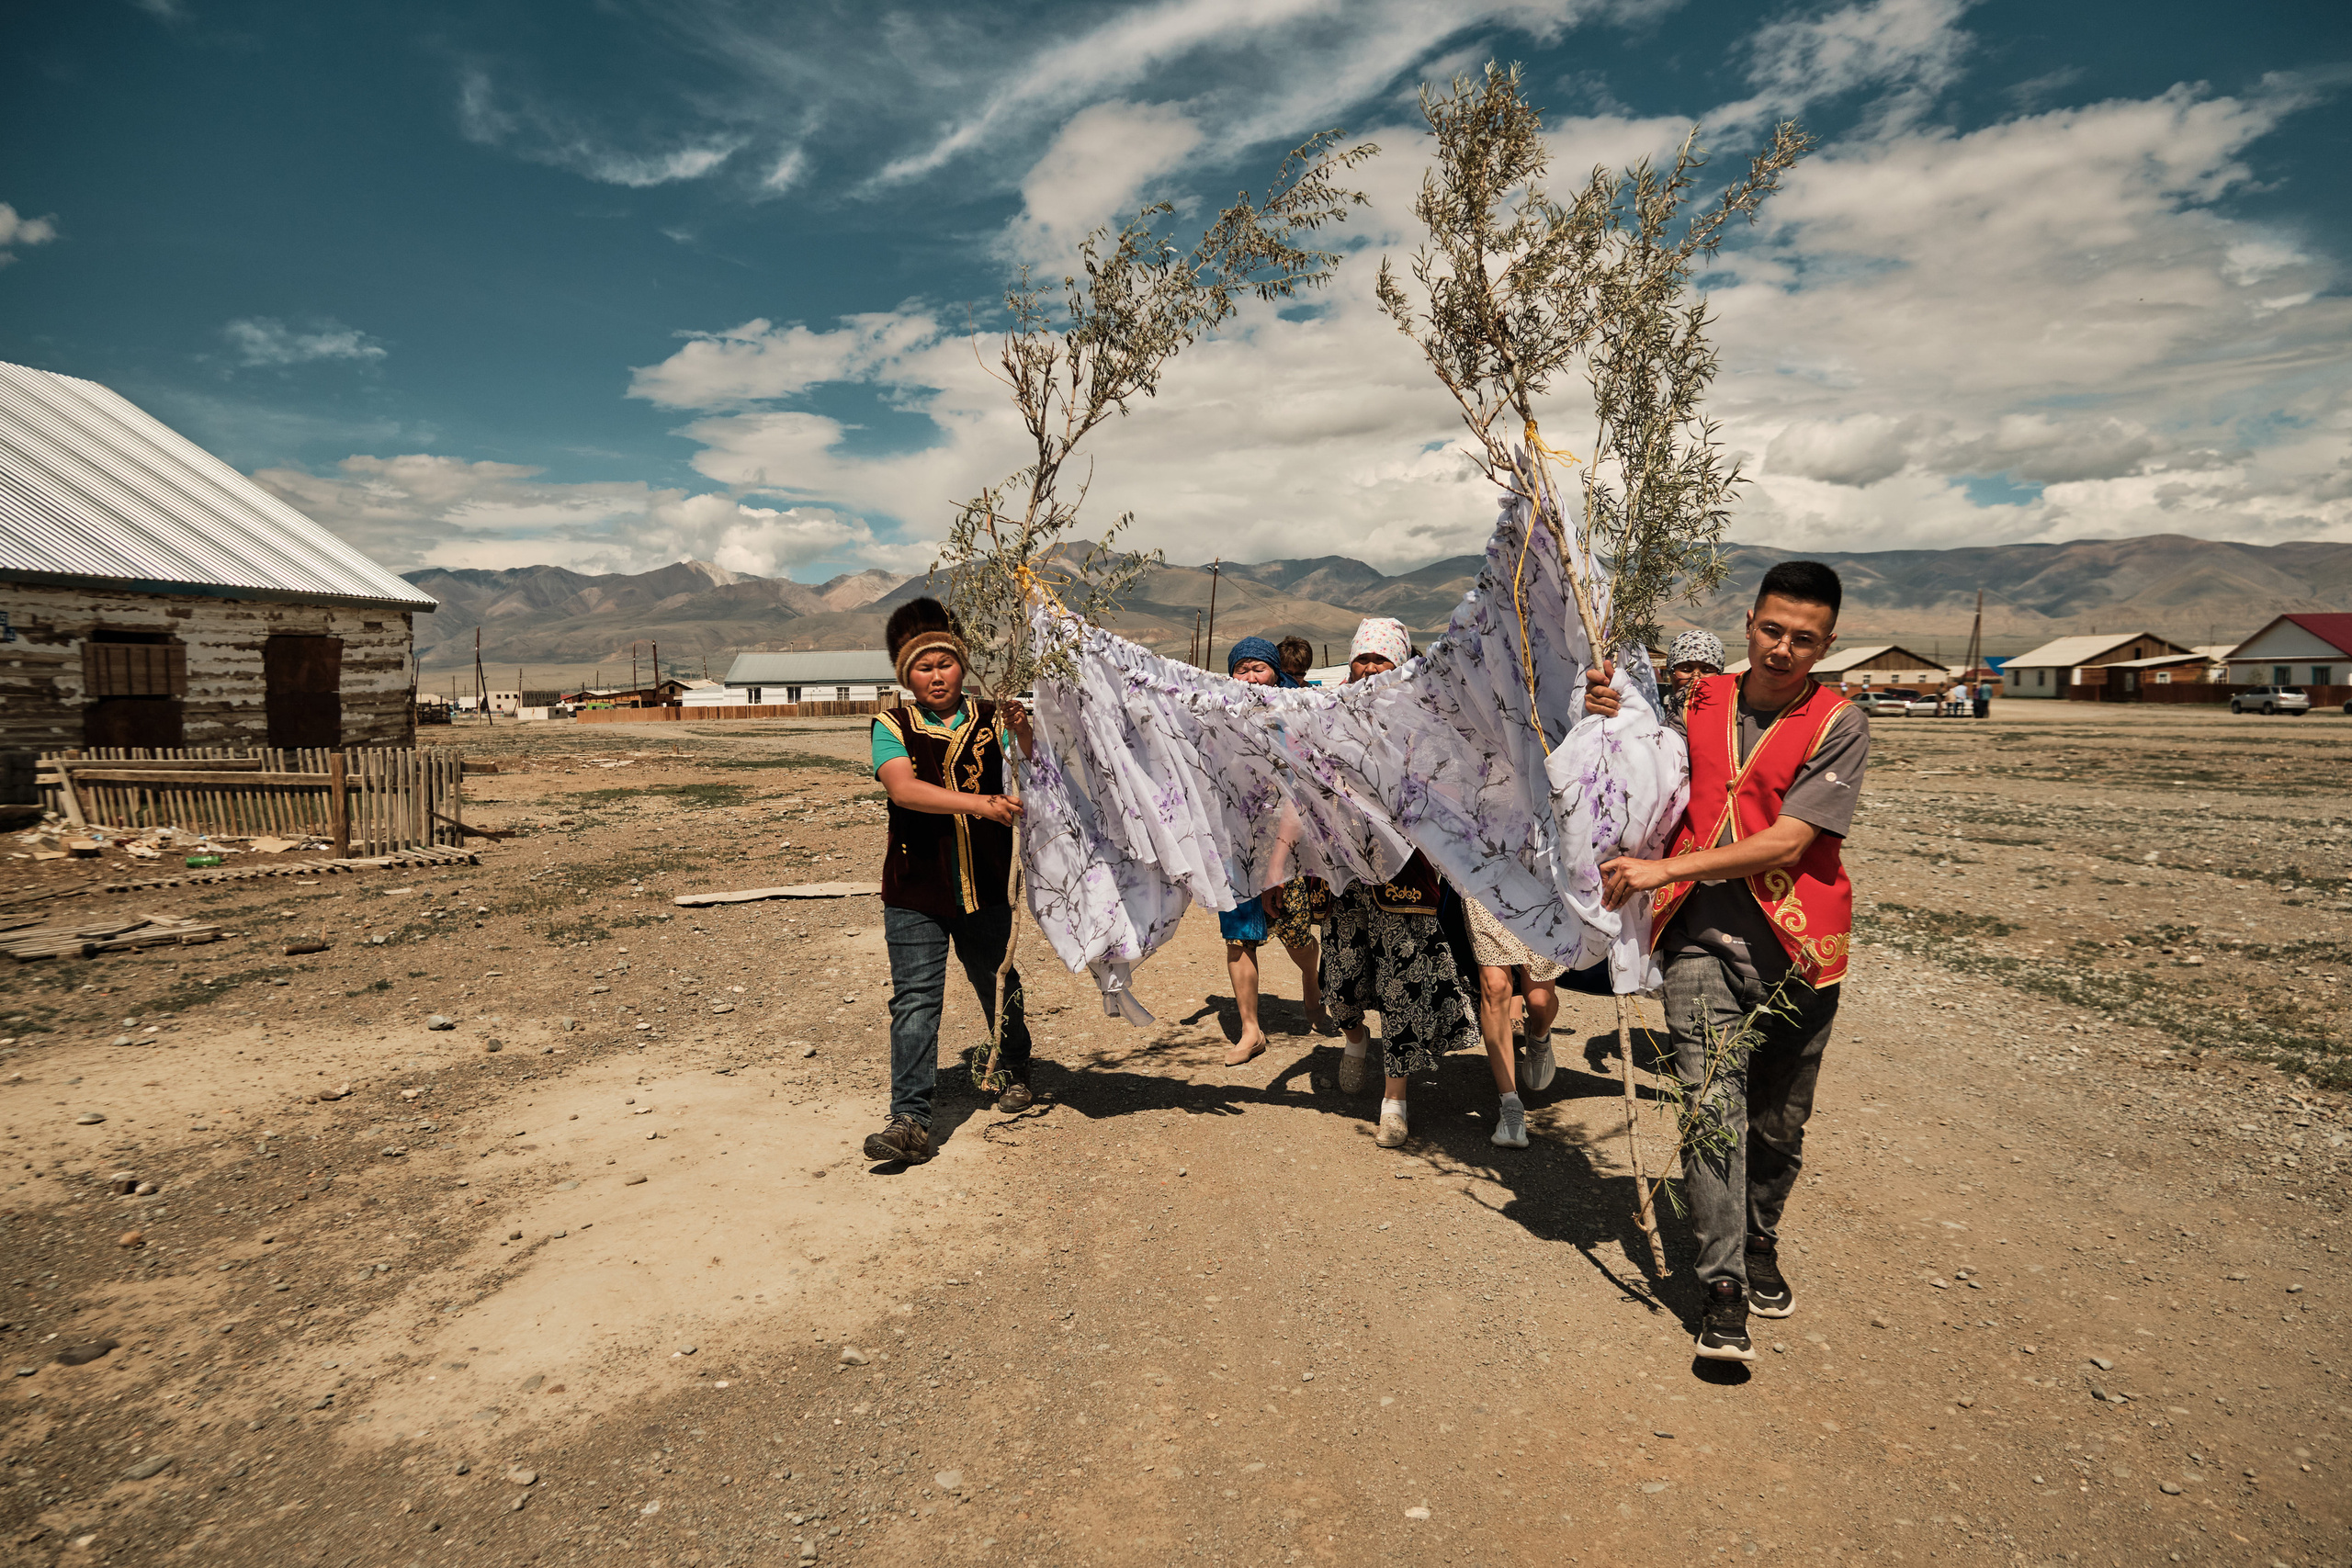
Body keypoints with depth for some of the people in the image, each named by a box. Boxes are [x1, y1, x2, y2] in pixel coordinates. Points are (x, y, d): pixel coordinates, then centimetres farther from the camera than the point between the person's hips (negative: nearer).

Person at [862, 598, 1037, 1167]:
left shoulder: (992, 719, 1)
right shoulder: (892, 727, -3)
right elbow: (904, 789, -21)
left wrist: (1022, 734, -30)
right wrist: (980, 803, -34)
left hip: (986, 886, 2)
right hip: (915, 891, -2)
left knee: (999, 984, 19)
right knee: (915, 999, -7)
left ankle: (1015, 1070, 43)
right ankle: (909, 1120, -4)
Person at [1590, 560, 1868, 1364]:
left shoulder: (1838, 725, -4)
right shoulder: (1698, 702, 7)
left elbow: (1786, 842, -14)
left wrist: (1665, 868, -18)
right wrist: (1611, 722, 1)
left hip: (1795, 945, -1)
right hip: (1702, 936, 1)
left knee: (1778, 1123, 12)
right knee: (1712, 1107, -10)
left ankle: (1760, 1244, 36)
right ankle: (1723, 1285, -1)